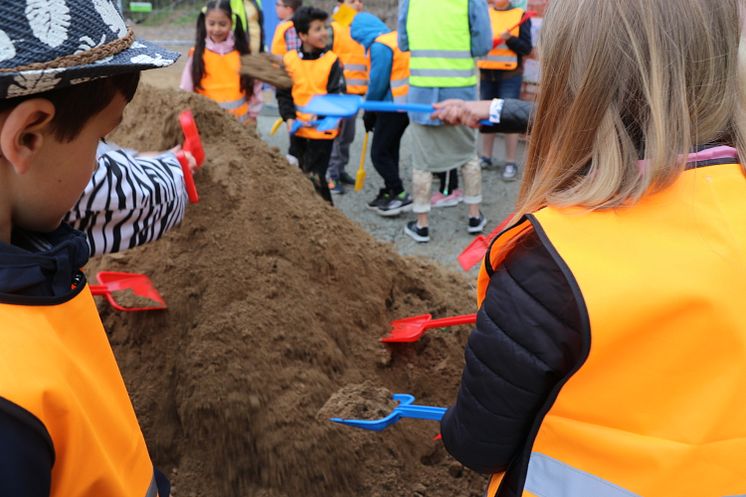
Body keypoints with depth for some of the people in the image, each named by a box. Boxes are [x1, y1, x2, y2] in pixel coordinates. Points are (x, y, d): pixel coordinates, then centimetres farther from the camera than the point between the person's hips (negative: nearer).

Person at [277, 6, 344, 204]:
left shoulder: (331, 60, -7)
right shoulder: (289, 60, -1)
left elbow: (337, 95, -8)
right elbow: (283, 93, 4)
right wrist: (289, 117, -10)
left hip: (323, 129, -3)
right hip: (297, 129, 3)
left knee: (314, 176, -2)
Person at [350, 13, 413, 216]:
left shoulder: (379, 46, -15)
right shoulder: (395, 39, 13)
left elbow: (377, 83, -17)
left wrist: (369, 113, -2)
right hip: (403, 105, 10)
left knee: (379, 153, -2)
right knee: (389, 150, 17)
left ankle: (400, 195, -4)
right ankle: (390, 193, 24)